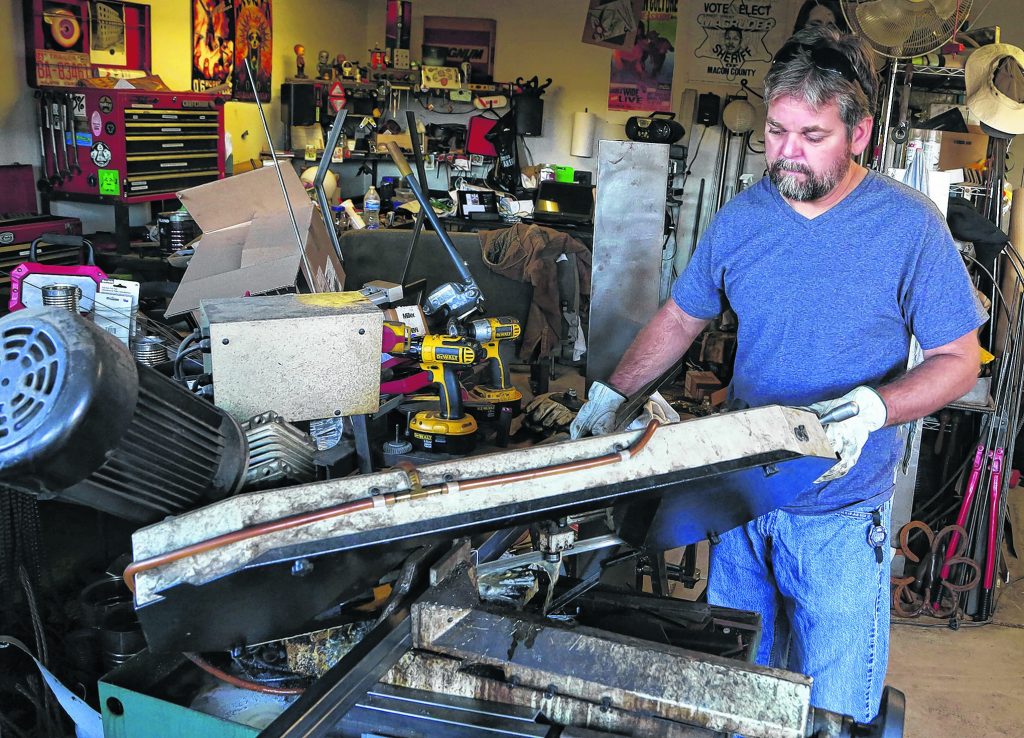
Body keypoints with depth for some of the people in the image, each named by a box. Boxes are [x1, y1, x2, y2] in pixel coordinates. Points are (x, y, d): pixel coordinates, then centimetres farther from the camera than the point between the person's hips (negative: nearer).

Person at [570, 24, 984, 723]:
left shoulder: (910, 225, -13)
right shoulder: (740, 218, -1)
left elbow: (959, 359, -8)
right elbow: (680, 319, 11)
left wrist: (873, 408, -26)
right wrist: (610, 395, 1)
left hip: (841, 514, -3)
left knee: (833, 708, 8)